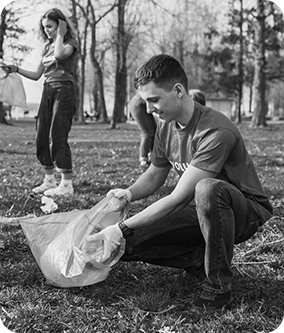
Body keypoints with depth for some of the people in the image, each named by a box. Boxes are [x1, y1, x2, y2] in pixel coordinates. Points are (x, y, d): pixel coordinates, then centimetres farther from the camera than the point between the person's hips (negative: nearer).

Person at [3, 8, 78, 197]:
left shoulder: (71, 42, -1)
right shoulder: (48, 46, 18)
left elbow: (59, 55, -26)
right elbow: (36, 75, 18)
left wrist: (60, 34, -11)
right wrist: (16, 69, 4)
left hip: (63, 91, -7)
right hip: (48, 91, 7)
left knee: (58, 137, -13)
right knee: (42, 138, 4)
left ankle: (67, 185, -10)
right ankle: (49, 181, 14)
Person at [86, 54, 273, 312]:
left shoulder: (216, 132, -30)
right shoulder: (166, 126, -4)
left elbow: (178, 198, -30)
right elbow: (155, 175, 10)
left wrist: (122, 229, -30)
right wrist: (129, 193, -13)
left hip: (247, 211, -6)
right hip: (201, 210, 7)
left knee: (207, 189, -42)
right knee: (127, 245, -9)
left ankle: (219, 285, -21)